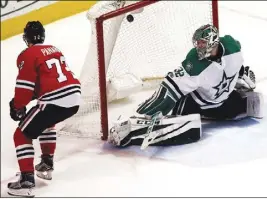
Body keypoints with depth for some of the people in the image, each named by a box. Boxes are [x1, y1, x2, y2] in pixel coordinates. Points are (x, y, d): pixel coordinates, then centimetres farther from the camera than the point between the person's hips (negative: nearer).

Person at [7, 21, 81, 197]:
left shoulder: (27, 55, -2)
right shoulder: (54, 50, 22)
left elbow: (25, 86, -6)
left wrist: (18, 106, 9)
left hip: (54, 102, -8)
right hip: (74, 97, 8)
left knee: (22, 135, 5)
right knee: (47, 123, 36)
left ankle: (27, 180, -2)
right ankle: (47, 164, 37)